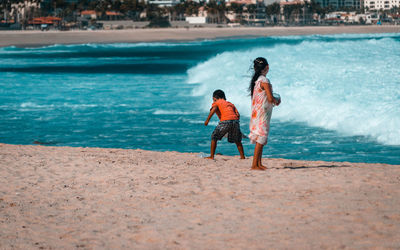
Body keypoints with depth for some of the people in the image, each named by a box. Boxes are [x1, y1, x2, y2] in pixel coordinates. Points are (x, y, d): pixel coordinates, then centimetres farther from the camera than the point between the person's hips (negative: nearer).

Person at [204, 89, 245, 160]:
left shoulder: (216, 102, 20)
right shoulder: (230, 104, 32)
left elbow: (214, 109, -4)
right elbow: (238, 115, 18)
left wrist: (207, 120, -5)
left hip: (225, 121, -4)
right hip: (235, 120, 4)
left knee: (214, 137, 12)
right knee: (237, 140, 23)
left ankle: (212, 156, 9)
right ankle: (242, 156, 21)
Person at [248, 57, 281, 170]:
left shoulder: (255, 80, 11)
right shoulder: (264, 80, -15)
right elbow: (270, 98, -18)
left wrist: (273, 101, 15)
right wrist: (277, 100, 2)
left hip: (256, 113, 9)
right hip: (262, 113, -9)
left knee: (260, 139, 14)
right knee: (261, 139, -9)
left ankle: (259, 164, 17)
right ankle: (254, 165, -11)